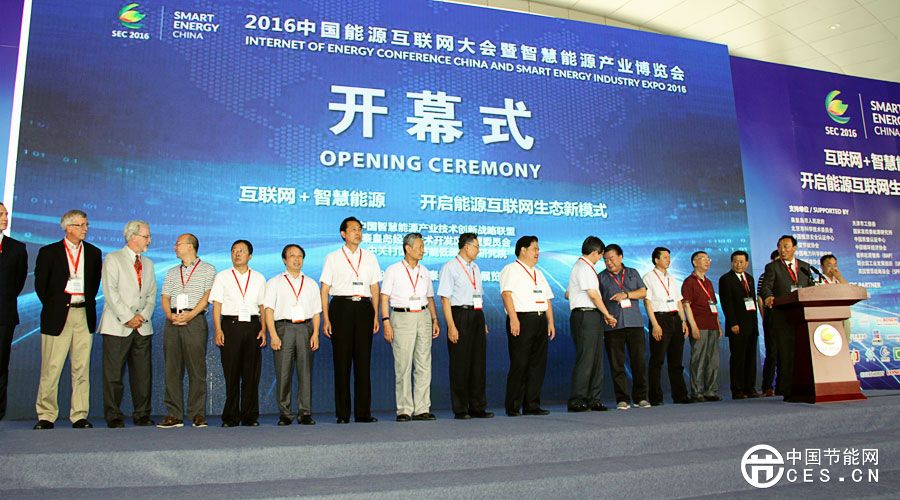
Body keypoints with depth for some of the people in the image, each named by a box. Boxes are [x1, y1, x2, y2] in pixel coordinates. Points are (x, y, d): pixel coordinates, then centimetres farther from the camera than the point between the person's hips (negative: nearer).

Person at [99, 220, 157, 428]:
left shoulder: (148, 263, 19)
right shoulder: (113, 259, 1)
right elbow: (110, 292, -8)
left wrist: (143, 315, -1)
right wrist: (127, 317, -13)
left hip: (142, 327, 5)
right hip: (117, 326, -5)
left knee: (143, 374, 5)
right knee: (114, 374, -1)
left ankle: (142, 415, 12)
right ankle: (114, 417, 7)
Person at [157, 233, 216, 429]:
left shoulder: (207, 269, 8)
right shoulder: (172, 272, 23)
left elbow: (208, 295, -3)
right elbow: (165, 298, 15)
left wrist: (191, 314, -15)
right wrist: (170, 315, -6)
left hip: (195, 321, -5)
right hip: (172, 323, 5)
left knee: (197, 369, -5)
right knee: (172, 369, 2)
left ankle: (198, 414, -1)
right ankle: (174, 415, 6)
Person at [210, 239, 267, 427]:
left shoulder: (259, 278, 14)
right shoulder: (222, 277, 10)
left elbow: (263, 306, 12)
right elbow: (216, 305, 4)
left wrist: (263, 329, 1)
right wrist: (218, 330, -7)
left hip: (252, 326, 1)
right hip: (230, 325, -1)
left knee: (252, 373, 1)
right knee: (231, 373, -1)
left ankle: (250, 416, 8)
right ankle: (230, 417, 6)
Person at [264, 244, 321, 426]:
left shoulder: (311, 284, 19)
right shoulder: (274, 283, 12)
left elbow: (316, 312, 13)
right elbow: (268, 310, 3)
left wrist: (315, 334, -1)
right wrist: (273, 335, -8)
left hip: (305, 328, 2)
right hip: (283, 327, -2)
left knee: (305, 372, -2)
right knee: (283, 372, -3)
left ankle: (305, 413, 3)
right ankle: (285, 414, 4)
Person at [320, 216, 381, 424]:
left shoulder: (369, 257, 15)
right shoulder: (333, 258, 7)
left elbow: (375, 288, 13)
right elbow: (324, 290, 3)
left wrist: (376, 316, 5)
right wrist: (326, 319, -5)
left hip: (364, 308, 2)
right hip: (341, 307, -2)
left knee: (363, 360, 1)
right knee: (342, 360, -1)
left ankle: (363, 412, 7)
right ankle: (342, 413, 6)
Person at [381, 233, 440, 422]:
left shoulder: (424, 272, 16)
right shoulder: (393, 270, 2)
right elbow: (384, 298, -2)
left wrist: (435, 320, 8)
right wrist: (386, 322, -12)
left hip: (423, 317, 4)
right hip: (401, 317, -4)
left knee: (424, 365, 2)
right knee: (402, 366, -3)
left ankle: (422, 409, 8)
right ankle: (404, 410, 4)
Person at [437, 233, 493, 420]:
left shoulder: (475, 268, 17)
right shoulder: (450, 268, -6)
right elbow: (445, 298, -11)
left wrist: (483, 321, 14)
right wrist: (451, 326, -18)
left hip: (477, 315, 7)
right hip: (460, 315, -7)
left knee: (478, 362, 9)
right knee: (460, 364, -1)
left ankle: (478, 407, 19)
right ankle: (460, 410, 8)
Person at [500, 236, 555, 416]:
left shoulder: (538, 273, 26)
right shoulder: (511, 270, 0)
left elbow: (547, 298, 24)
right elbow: (506, 293, -12)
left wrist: (550, 322, 13)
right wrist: (513, 318, -23)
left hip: (540, 320, 8)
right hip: (521, 320, -8)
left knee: (538, 364, 6)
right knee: (519, 364, -7)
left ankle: (532, 405, 13)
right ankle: (513, 407, 0)